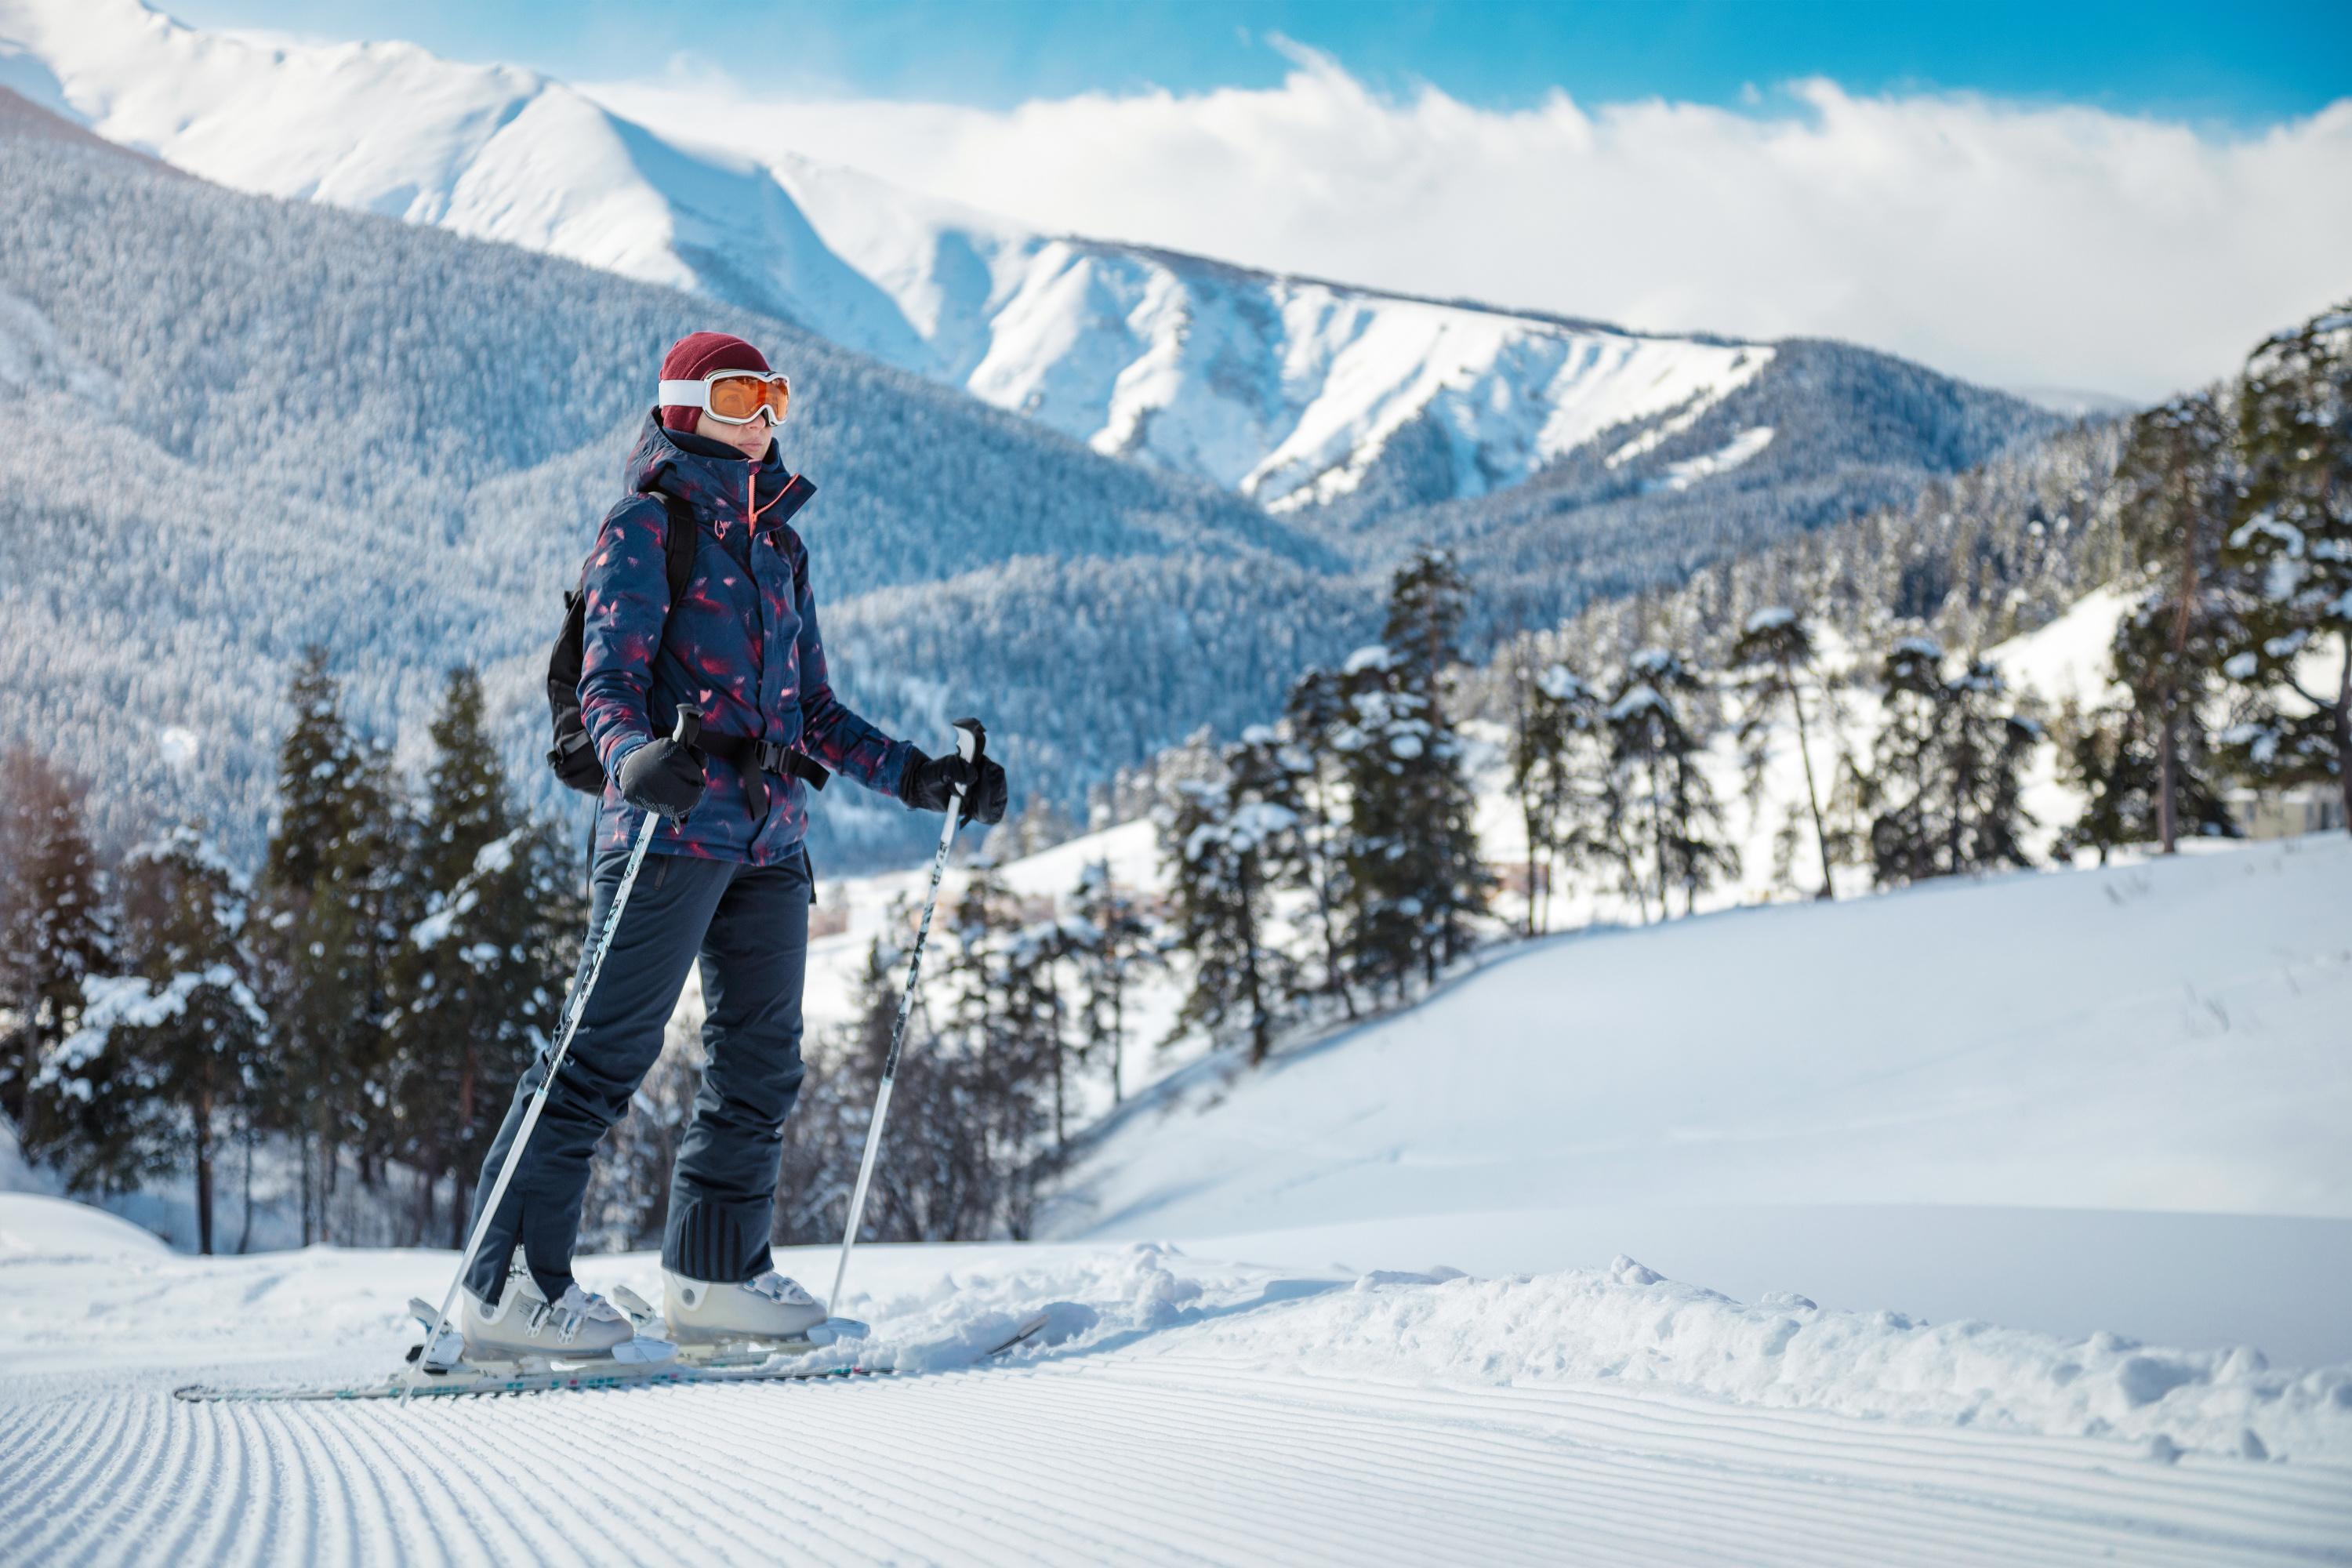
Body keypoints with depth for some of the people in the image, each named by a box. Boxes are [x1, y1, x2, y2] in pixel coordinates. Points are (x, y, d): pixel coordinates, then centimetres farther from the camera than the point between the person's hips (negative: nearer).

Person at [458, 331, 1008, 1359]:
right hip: (671, 828, -7)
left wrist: (916, 777, 14)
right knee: (609, 1051, -9)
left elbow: (814, 713, 22)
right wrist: (634, 753, -32)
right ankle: (508, 1286, -4)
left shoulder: (778, 546, 22)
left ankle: (715, 1274, 20)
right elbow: (608, 677, -11)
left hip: (769, 838, 7)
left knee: (763, 1061, 8)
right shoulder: (646, 527, 0)